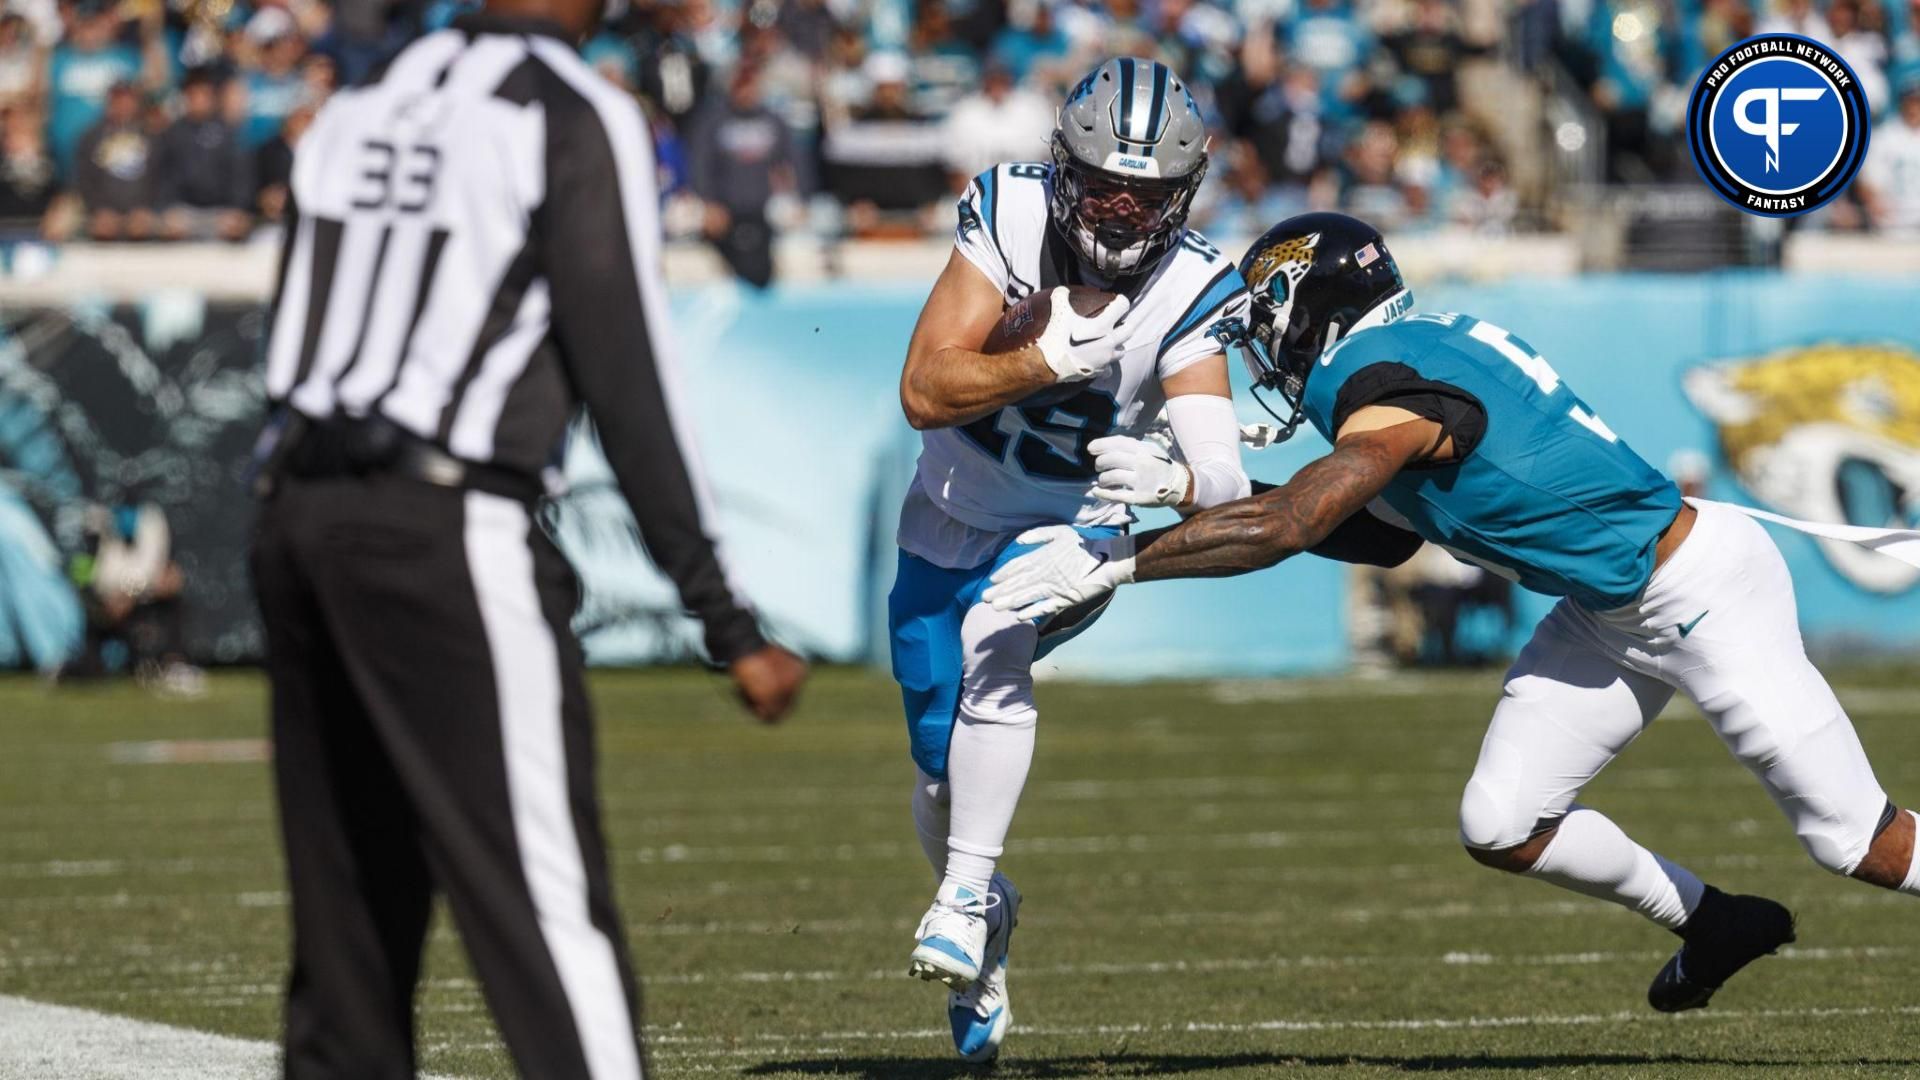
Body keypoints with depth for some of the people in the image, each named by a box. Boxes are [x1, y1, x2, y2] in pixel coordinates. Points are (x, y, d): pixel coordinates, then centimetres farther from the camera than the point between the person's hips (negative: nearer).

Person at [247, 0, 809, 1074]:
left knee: (352, 908, 14)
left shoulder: (365, 107, 16)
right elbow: (630, 387, -11)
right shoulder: (581, 120, -6)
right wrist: (729, 624, -9)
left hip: (295, 508, 7)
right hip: (443, 531, -7)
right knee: (551, 910, -10)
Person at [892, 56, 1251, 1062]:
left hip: (1064, 530, -2)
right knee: (942, 772, 7)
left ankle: (966, 898, -22)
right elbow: (925, 392, -27)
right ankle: (980, 942, 36)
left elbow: (1224, 471, -30)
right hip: (947, 522, 2)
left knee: (988, 643, -33)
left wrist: (1171, 478, -52)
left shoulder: (1185, 293, -22)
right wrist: (1047, 359, -40)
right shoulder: (1010, 217, -23)